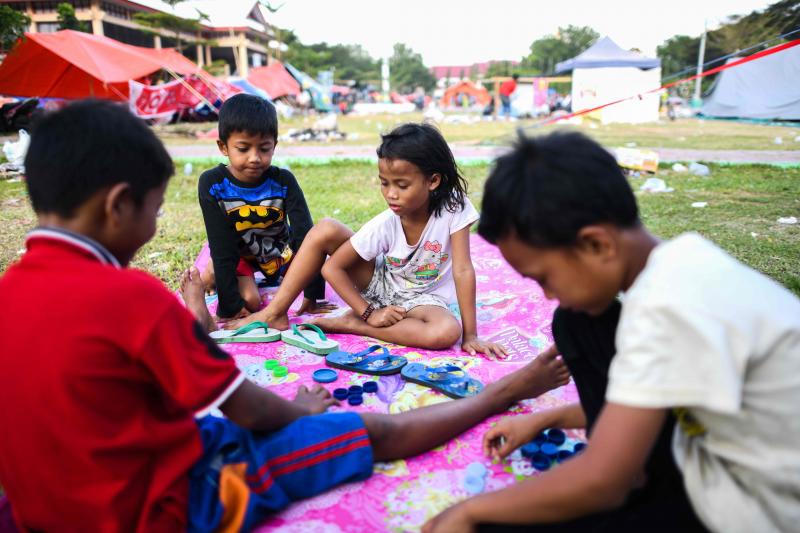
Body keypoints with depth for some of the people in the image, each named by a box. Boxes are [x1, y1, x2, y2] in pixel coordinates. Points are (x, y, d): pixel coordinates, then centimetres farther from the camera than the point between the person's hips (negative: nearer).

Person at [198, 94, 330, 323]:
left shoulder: (283, 181, -23)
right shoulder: (212, 184, -25)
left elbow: (305, 235, -25)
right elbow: (222, 247, -25)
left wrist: (312, 294, -30)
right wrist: (230, 303, -29)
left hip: (280, 251, 3)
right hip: (239, 254, -2)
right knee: (250, 302, -25)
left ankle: (271, 277, 19)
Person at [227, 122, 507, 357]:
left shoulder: (453, 207, -25)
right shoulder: (384, 226, -21)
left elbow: (463, 270, -25)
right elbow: (332, 268, -15)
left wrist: (470, 335, -26)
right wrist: (369, 312, -20)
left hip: (423, 298, -1)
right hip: (381, 282, 1)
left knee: (447, 332, -37)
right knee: (325, 230, -18)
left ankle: (350, 324, -23)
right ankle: (275, 314, -11)